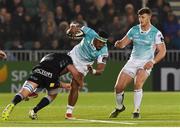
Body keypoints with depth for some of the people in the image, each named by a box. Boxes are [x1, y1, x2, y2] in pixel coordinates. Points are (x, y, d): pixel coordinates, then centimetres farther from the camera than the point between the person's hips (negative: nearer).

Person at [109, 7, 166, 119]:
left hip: (146, 63, -4)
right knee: (118, 87, -3)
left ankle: (137, 111, -20)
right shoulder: (134, 30, 3)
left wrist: (153, 61, -19)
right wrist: (119, 44, -18)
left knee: (138, 84, -32)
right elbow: (123, 44, 6)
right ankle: (119, 107, 27)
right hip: (133, 61, 4)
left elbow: (162, 51, -5)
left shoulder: (156, 33, -8)